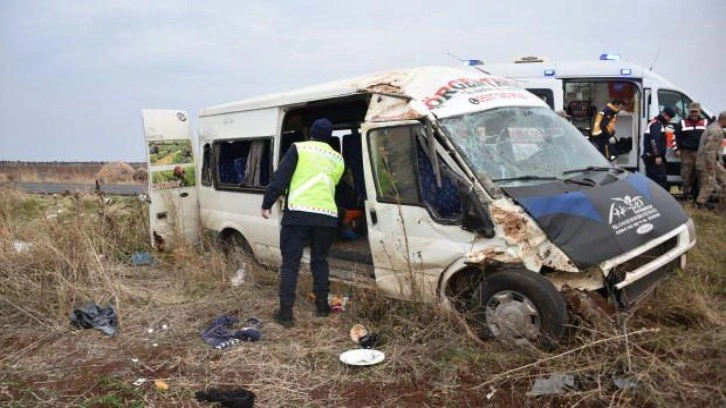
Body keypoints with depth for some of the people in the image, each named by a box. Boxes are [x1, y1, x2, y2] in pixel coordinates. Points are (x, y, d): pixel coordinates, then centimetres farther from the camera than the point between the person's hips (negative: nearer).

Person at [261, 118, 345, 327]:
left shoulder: (299, 148, 5)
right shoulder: (338, 159, 18)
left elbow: (280, 177, -3)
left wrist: (267, 203, 0)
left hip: (298, 213, -4)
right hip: (327, 215, 4)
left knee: (290, 263, 2)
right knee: (320, 261, 20)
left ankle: (286, 312, 1)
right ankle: (322, 305, 26)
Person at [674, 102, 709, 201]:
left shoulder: (705, 123, 11)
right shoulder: (683, 122, 7)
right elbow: (676, 136, 6)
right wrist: (676, 149, -2)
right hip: (687, 152, -1)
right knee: (686, 174, -3)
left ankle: (696, 194, 13)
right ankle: (687, 193, 3)